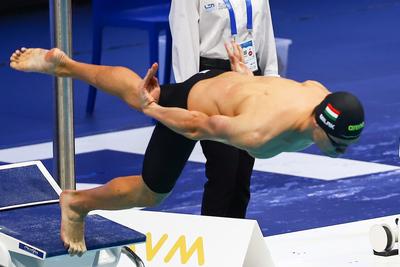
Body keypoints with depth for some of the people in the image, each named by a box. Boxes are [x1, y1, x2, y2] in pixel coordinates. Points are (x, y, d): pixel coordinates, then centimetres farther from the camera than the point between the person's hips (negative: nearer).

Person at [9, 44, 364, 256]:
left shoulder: (324, 98, -25)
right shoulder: (257, 134, -46)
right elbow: (197, 125, -30)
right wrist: (151, 109, -14)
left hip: (225, 81, 6)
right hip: (189, 105, -6)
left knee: (133, 90, 31)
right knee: (150, 193, 12)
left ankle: (63, 63, 51)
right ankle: (77, 204, 37)